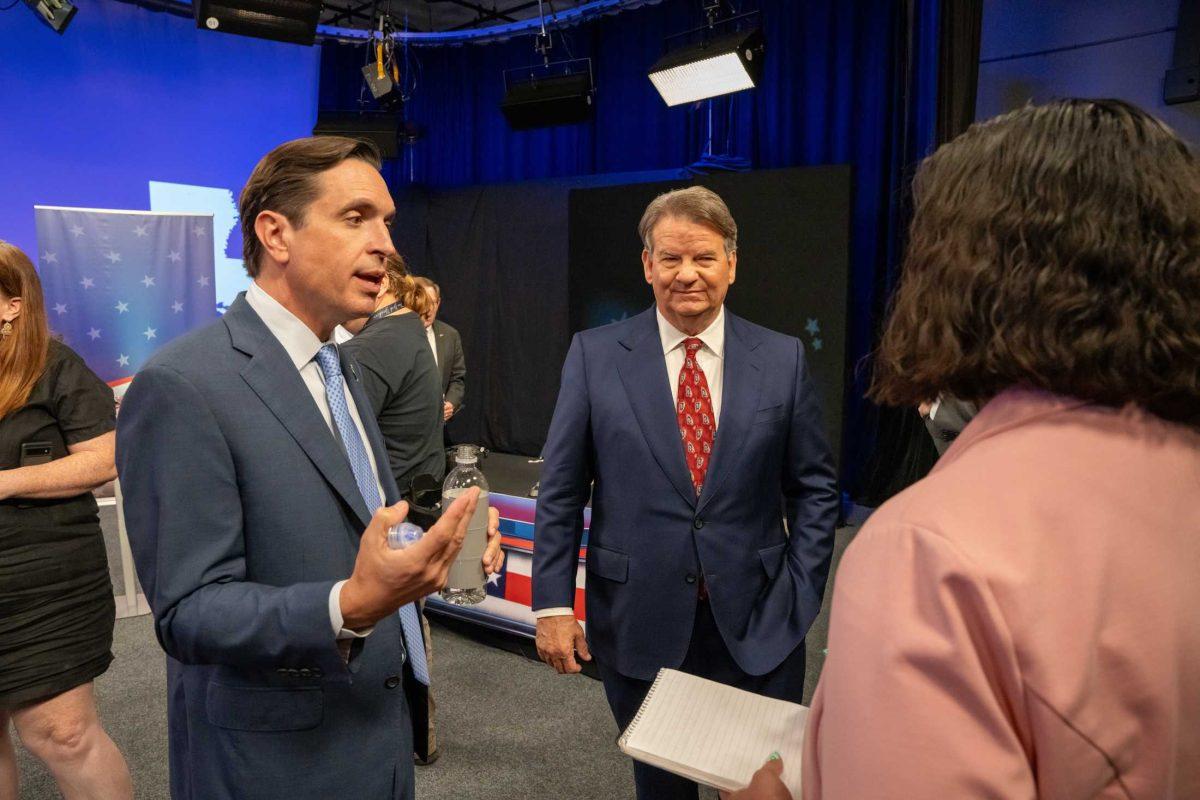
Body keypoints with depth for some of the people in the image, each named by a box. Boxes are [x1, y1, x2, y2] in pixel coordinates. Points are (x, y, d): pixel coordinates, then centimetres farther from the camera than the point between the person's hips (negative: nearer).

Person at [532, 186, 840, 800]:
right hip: (638, 626, 0)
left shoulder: (783, 359, -1)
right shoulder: (595, 356, -3)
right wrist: (552, 603, -5)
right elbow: (561, 490, -2)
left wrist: (801, 595, -1)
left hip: (758, 627, 1)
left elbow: (815, 488, 5)